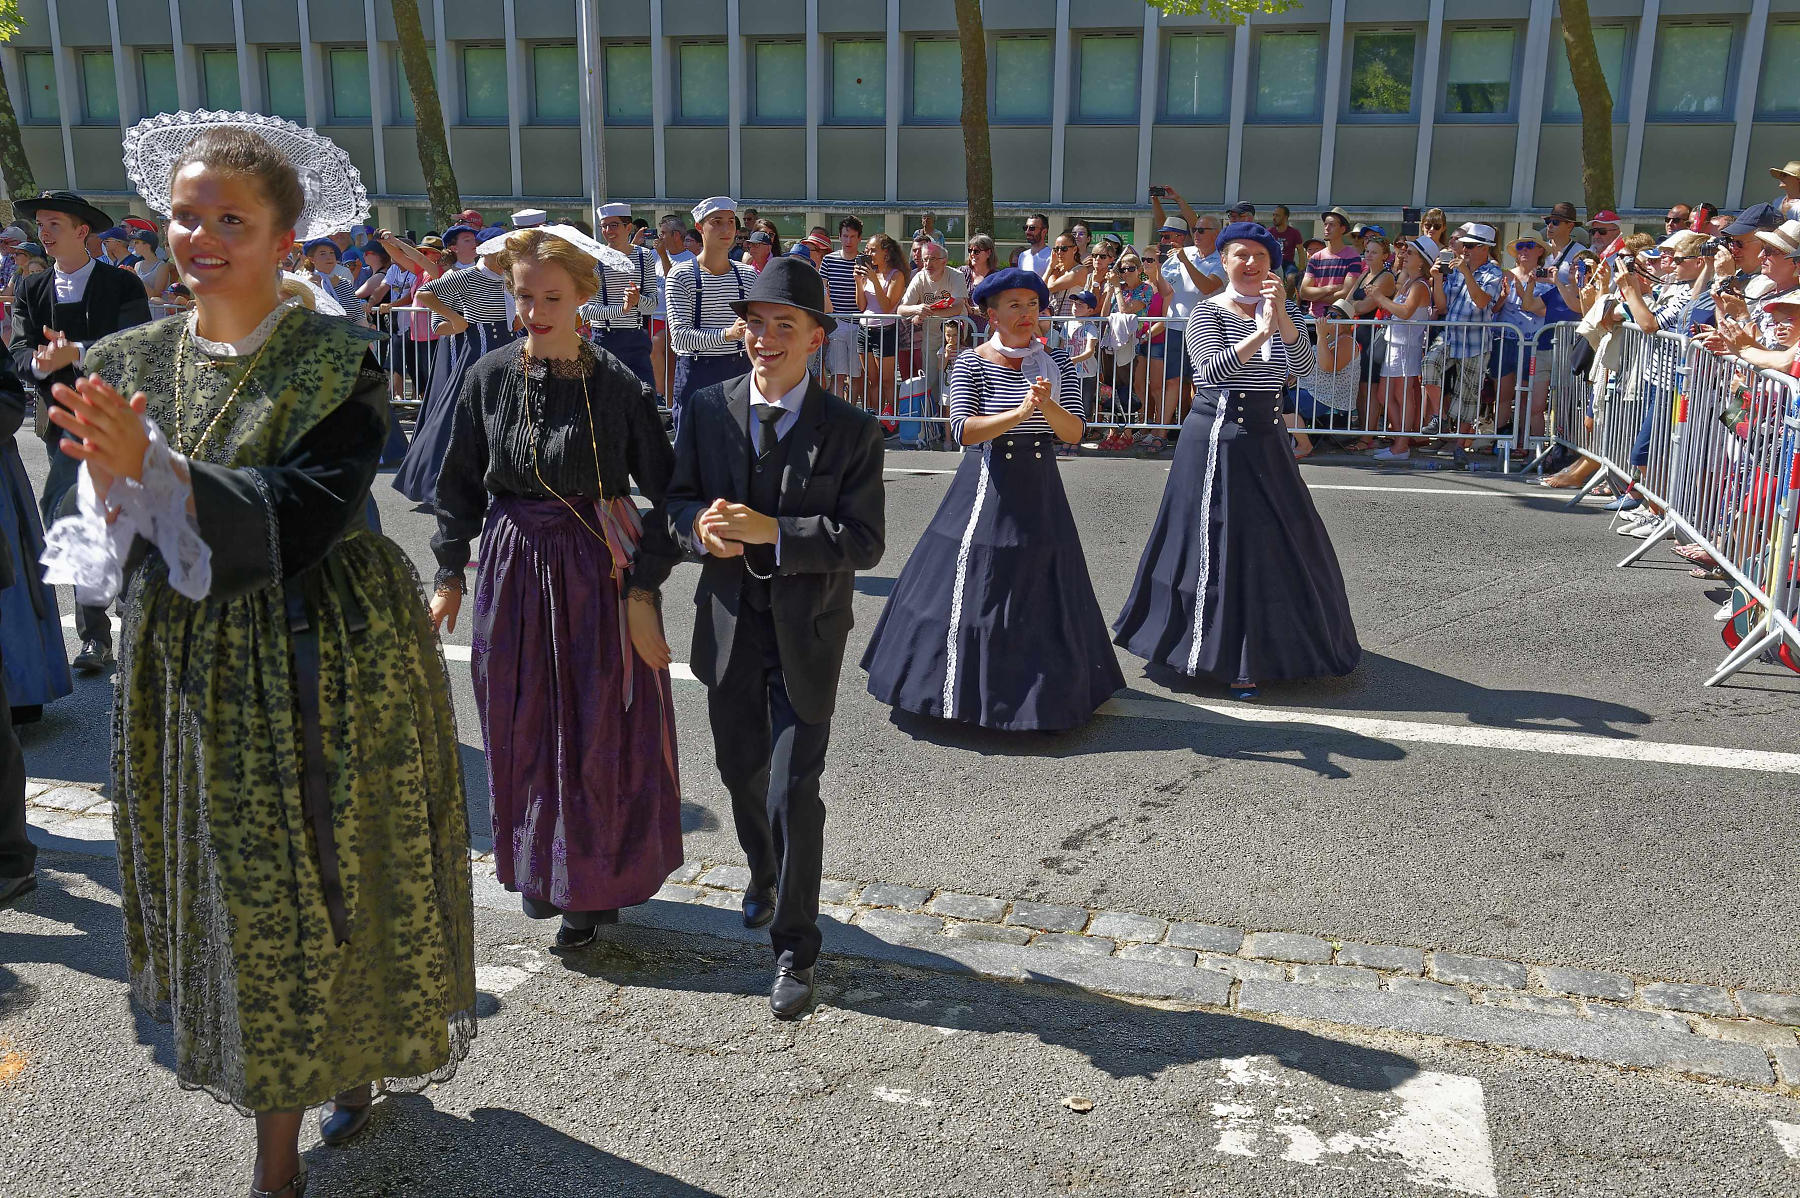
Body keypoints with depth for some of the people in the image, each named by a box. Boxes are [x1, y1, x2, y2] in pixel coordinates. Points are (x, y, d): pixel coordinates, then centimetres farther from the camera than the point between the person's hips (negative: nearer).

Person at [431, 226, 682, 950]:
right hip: (513, 568, 3)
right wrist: (450, 575, 8)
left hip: (596, 572, -3)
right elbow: (461, 484, 9)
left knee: (598, 731, 4)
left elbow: (662, 494, -8)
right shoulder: (489, 378, 0)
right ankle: (541, 869, 32)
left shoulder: (618, 386, -10)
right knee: (521, 730, 11)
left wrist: (642, 588, -13)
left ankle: (590, 887, 21)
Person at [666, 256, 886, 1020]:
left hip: (807, 634, -4)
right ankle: (764, 875, 52)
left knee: (795, 791, -4)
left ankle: (795, 949, 13)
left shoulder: (851, 431, -9)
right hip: (730, 625, 4)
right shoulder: (709, 410, 0)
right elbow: (679, 497, 6)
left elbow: (866, 541, -13)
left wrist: (773, 532, -25)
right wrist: (700, 526, -18)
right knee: (742, 772, 21)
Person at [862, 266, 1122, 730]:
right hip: (985, 495, -3)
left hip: (1040, 496, 3)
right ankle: (961, 690, 17)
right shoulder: (971, 364, -5)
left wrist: (1048, 405, -23)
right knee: (970, 595, 2)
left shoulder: (1057, 364, 4)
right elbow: (963, 430, -16)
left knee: (1040, 599, 10)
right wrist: (1019, 414, -27)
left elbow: (1074, 434, -4)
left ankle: (1044, 695, 27)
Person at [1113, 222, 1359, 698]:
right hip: (1218, 439, -5)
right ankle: (1225, 655, 10)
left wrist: (1282, 317, -23)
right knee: (1221, 545, -1)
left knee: (1279, 539, 9)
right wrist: (1260, 334, -32)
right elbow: (1211, 370, -23)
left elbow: (1304, 365, -10)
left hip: (1267, 437, 6)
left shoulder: (1280, 314, 8)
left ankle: (1270, 646, 25)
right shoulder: (1208, 313, -6)